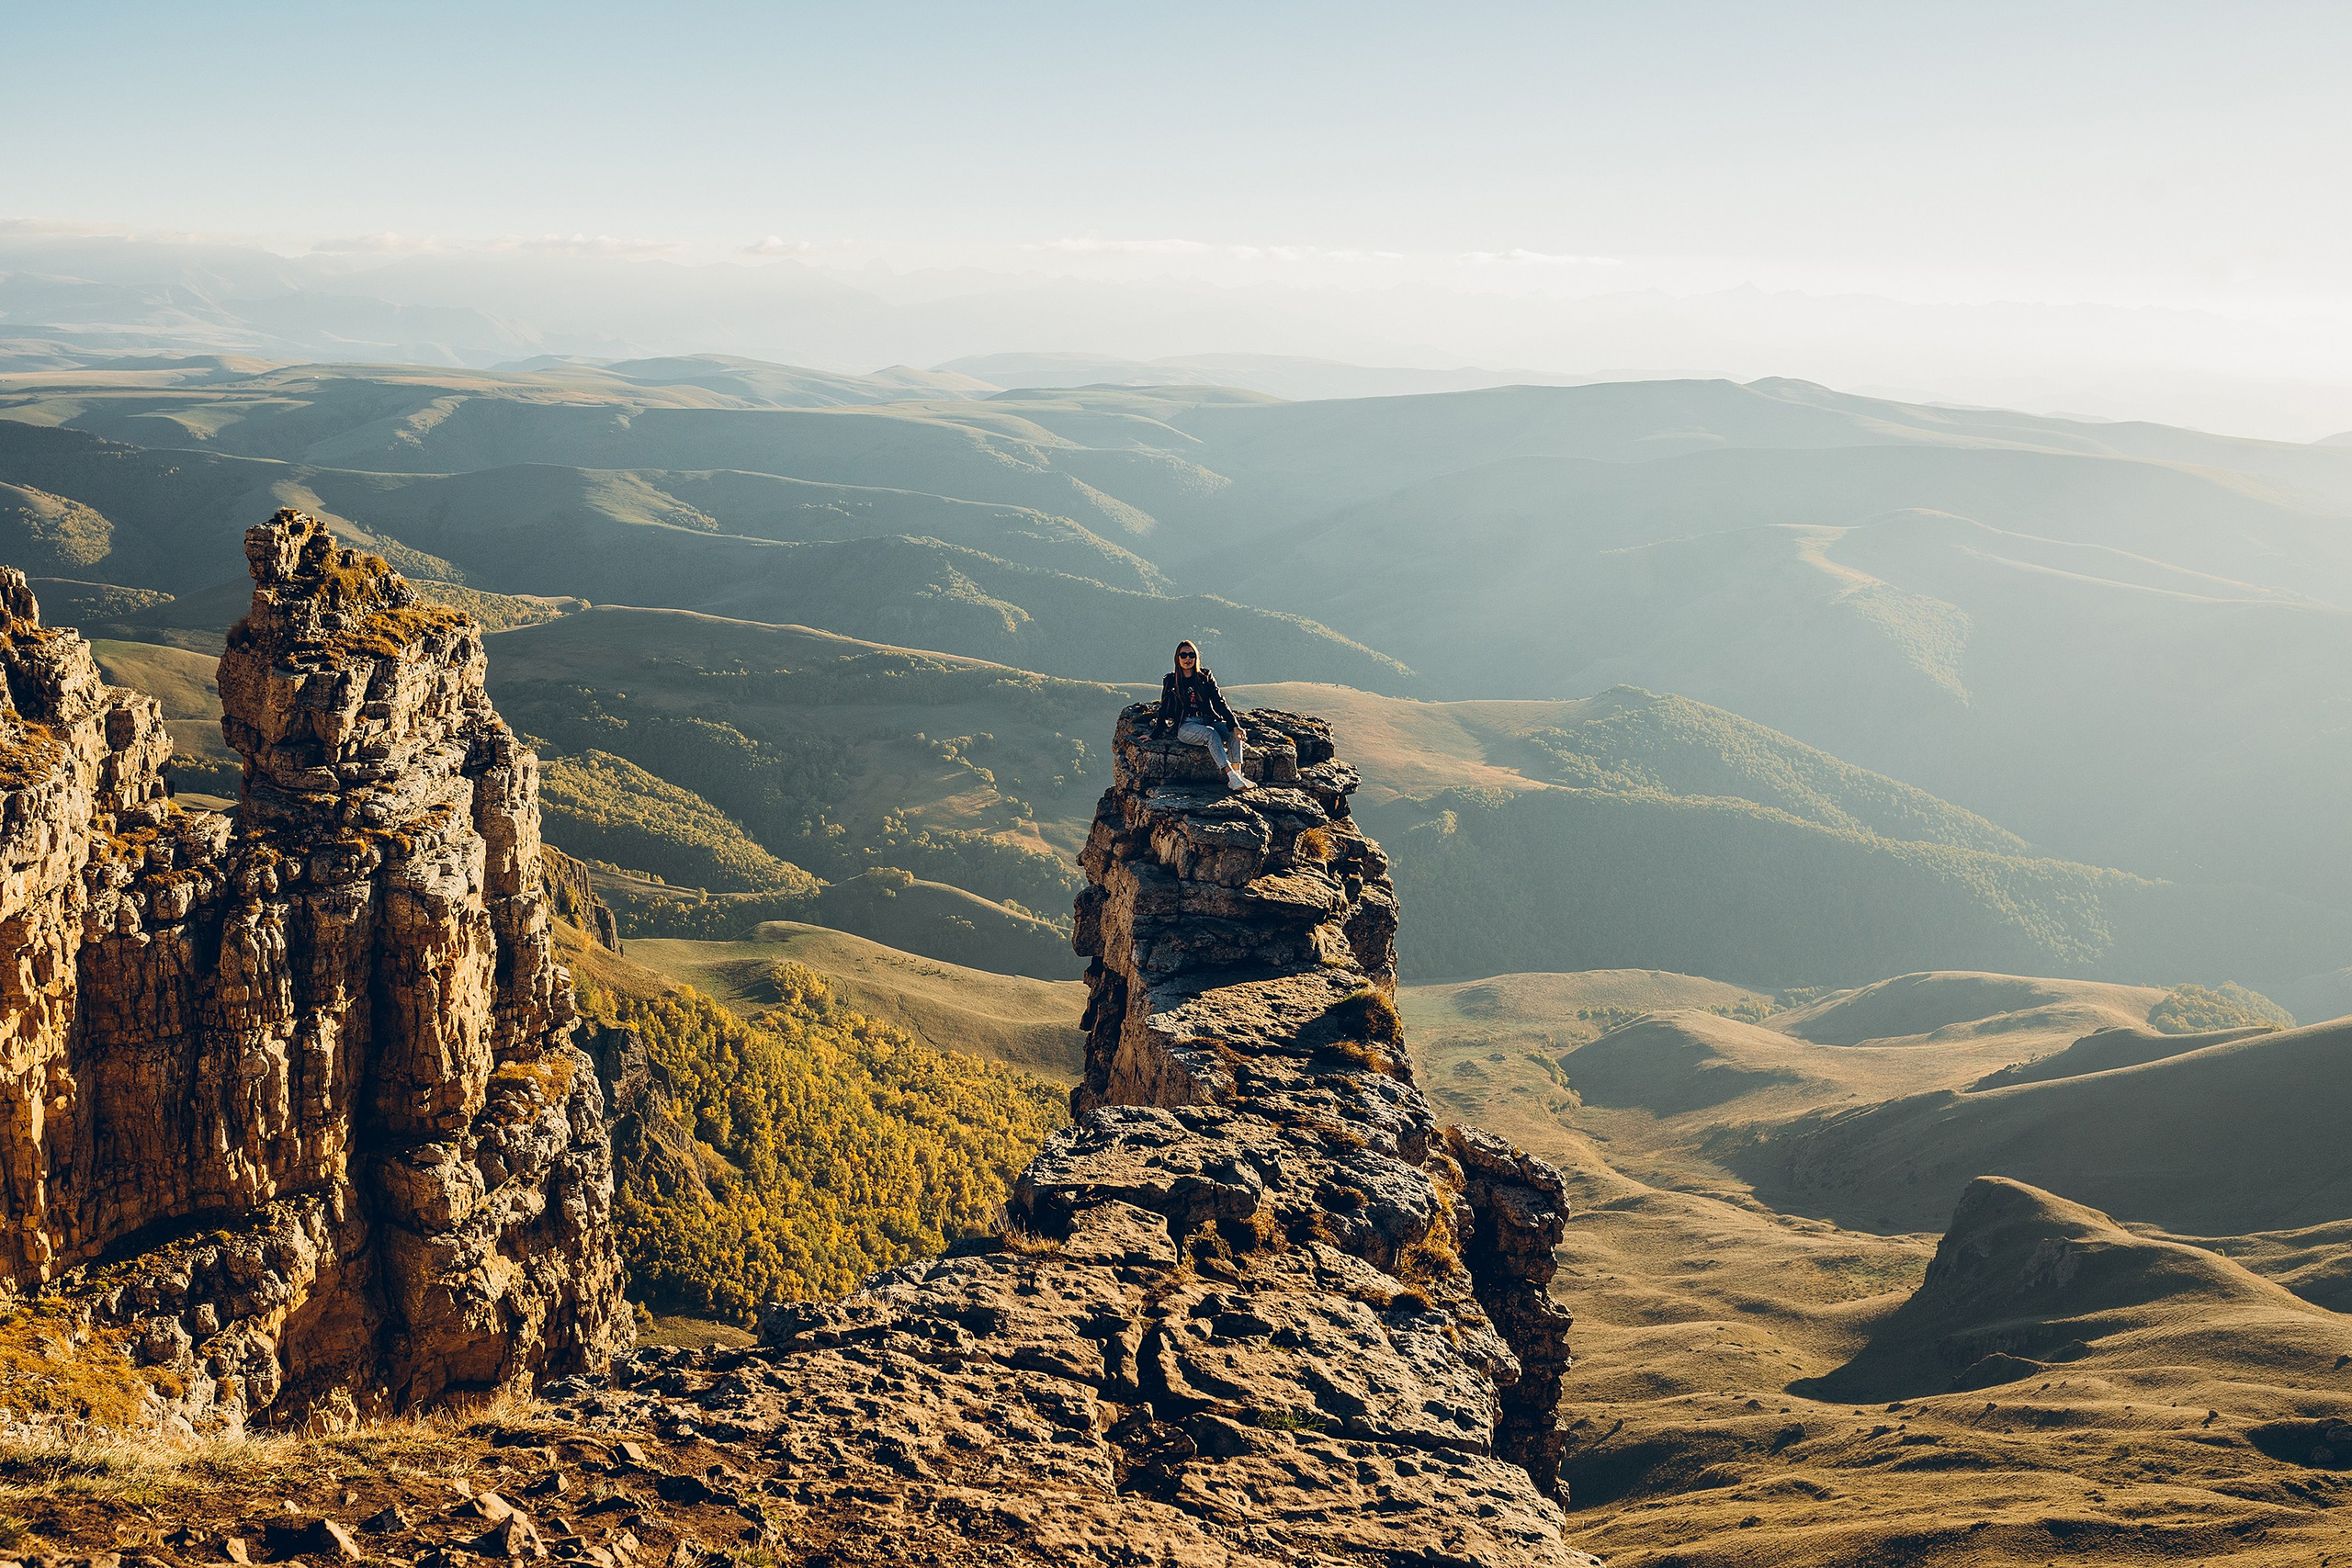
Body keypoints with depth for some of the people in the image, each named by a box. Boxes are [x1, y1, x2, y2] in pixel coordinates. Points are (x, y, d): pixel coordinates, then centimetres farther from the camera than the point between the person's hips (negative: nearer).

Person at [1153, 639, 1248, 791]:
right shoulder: (1171, 681, 7)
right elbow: (1164, 710, 12)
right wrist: (1154, 734, 8)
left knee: (1234, 733, -25)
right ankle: (1231, 777, -44)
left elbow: (1219, 703, 3)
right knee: (1211, 734, -34)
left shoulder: (1205, 677, 10)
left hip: (1208, 720, 3)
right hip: (1185, 726, -3)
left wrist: (1234, 724, -9)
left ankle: (1237, 774, -36)